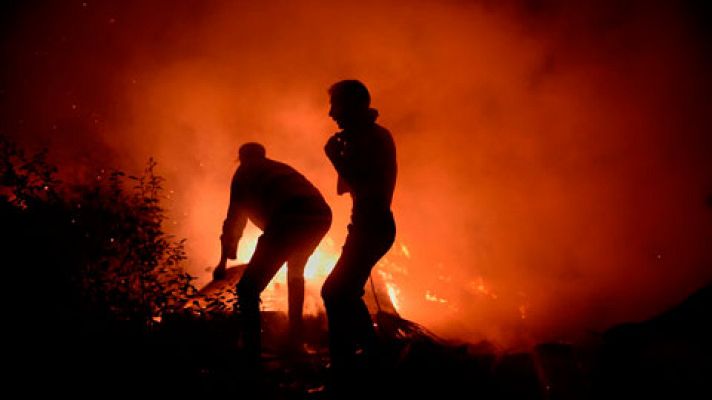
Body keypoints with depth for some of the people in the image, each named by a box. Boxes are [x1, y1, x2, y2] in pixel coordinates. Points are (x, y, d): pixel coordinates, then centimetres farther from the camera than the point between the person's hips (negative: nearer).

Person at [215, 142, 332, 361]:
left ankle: (252, 357, -15)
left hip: (290, 220, -7)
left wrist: (223, 262, 25)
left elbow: (234, 218, 19)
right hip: (320, 216, 7)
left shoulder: (245, 172, 22)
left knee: (248, 287, -4)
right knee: (295, 272, 34)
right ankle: (295, 339, 38)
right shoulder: (279, 168, 39)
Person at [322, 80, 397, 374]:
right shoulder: (361, 140, 15)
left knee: (335, 293, -15)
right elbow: (343, 187, 16)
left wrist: (337, 158, -16)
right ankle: (367, 353, 34)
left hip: (373, 228, -11)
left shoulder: (377, 138, -14)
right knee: (344, 293, 21)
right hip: (367, 227, 11)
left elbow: (364, 187, -23)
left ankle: (344, 364, -12)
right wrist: (342, 156, 3)